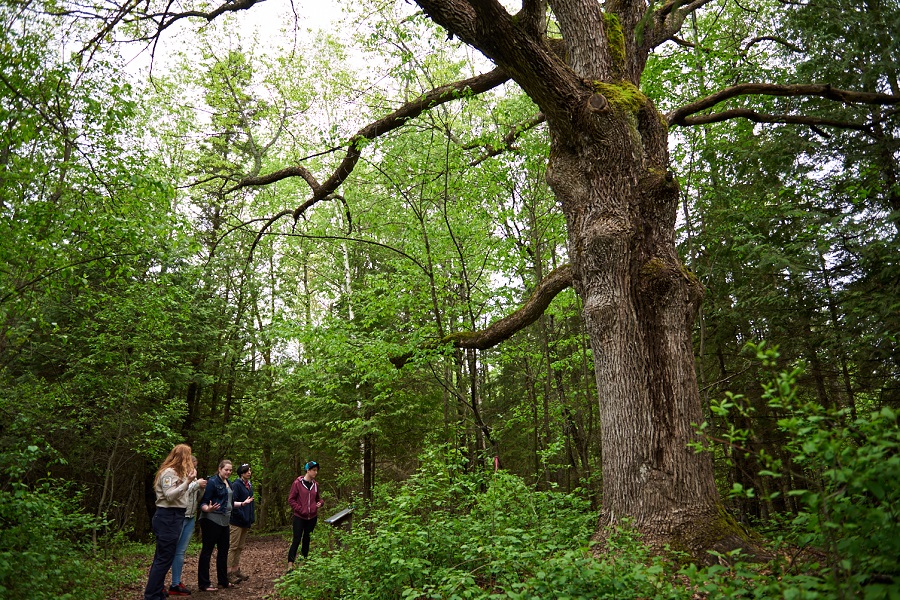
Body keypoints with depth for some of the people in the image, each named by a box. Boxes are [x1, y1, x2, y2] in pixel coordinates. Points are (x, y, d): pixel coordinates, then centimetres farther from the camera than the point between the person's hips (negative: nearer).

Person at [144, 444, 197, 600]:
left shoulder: (176, 472, 17)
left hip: (173, 517, 10)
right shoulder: (169, 472, -14)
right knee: (165, 558, -7)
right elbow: (170, 496, -22)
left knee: (162, 557, 15)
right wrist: (188, 481, -28)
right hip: (168, 518, -10)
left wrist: (192, 481, 16)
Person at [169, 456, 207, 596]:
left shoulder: (194, 479, 11)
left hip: (191, 518, 6)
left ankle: (176, 583, 15)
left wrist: (202, 488, -2)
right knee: (176, 550, -2)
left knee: (181, 551, 10)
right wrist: (196, 484, -16)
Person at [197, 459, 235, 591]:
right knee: (207, 551, 0)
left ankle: (223, 581, 24)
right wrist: (208, 509, -33)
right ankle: (203, 583, 7)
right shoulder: (212, 482, -11)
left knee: (223, 551, 14)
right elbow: (203, 502, -15)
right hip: (211, 520, -8)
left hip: (224, 521, 8)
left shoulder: (229, 483, 13)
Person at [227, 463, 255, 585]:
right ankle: (229, 572, 1)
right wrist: (242, 503, -34)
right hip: (237, 520, -8)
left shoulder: (249, 485, 13)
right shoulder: (236, 484, -12)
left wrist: (251, 518, 14)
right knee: (233, 546, -5)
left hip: (246, 520, 8)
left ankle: (236, 570, 21)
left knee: (240, 547, 13)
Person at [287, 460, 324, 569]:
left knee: (307, 539, 15)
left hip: (312, 517, 4)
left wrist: (320, 503, -3)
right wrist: (300, 509, -13)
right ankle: (290, 564, 0)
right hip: (299, 517, -4)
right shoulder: (298, 483, -9)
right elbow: (291, 499, -7)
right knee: (297, 540, -6)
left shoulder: (315, 484, 4)